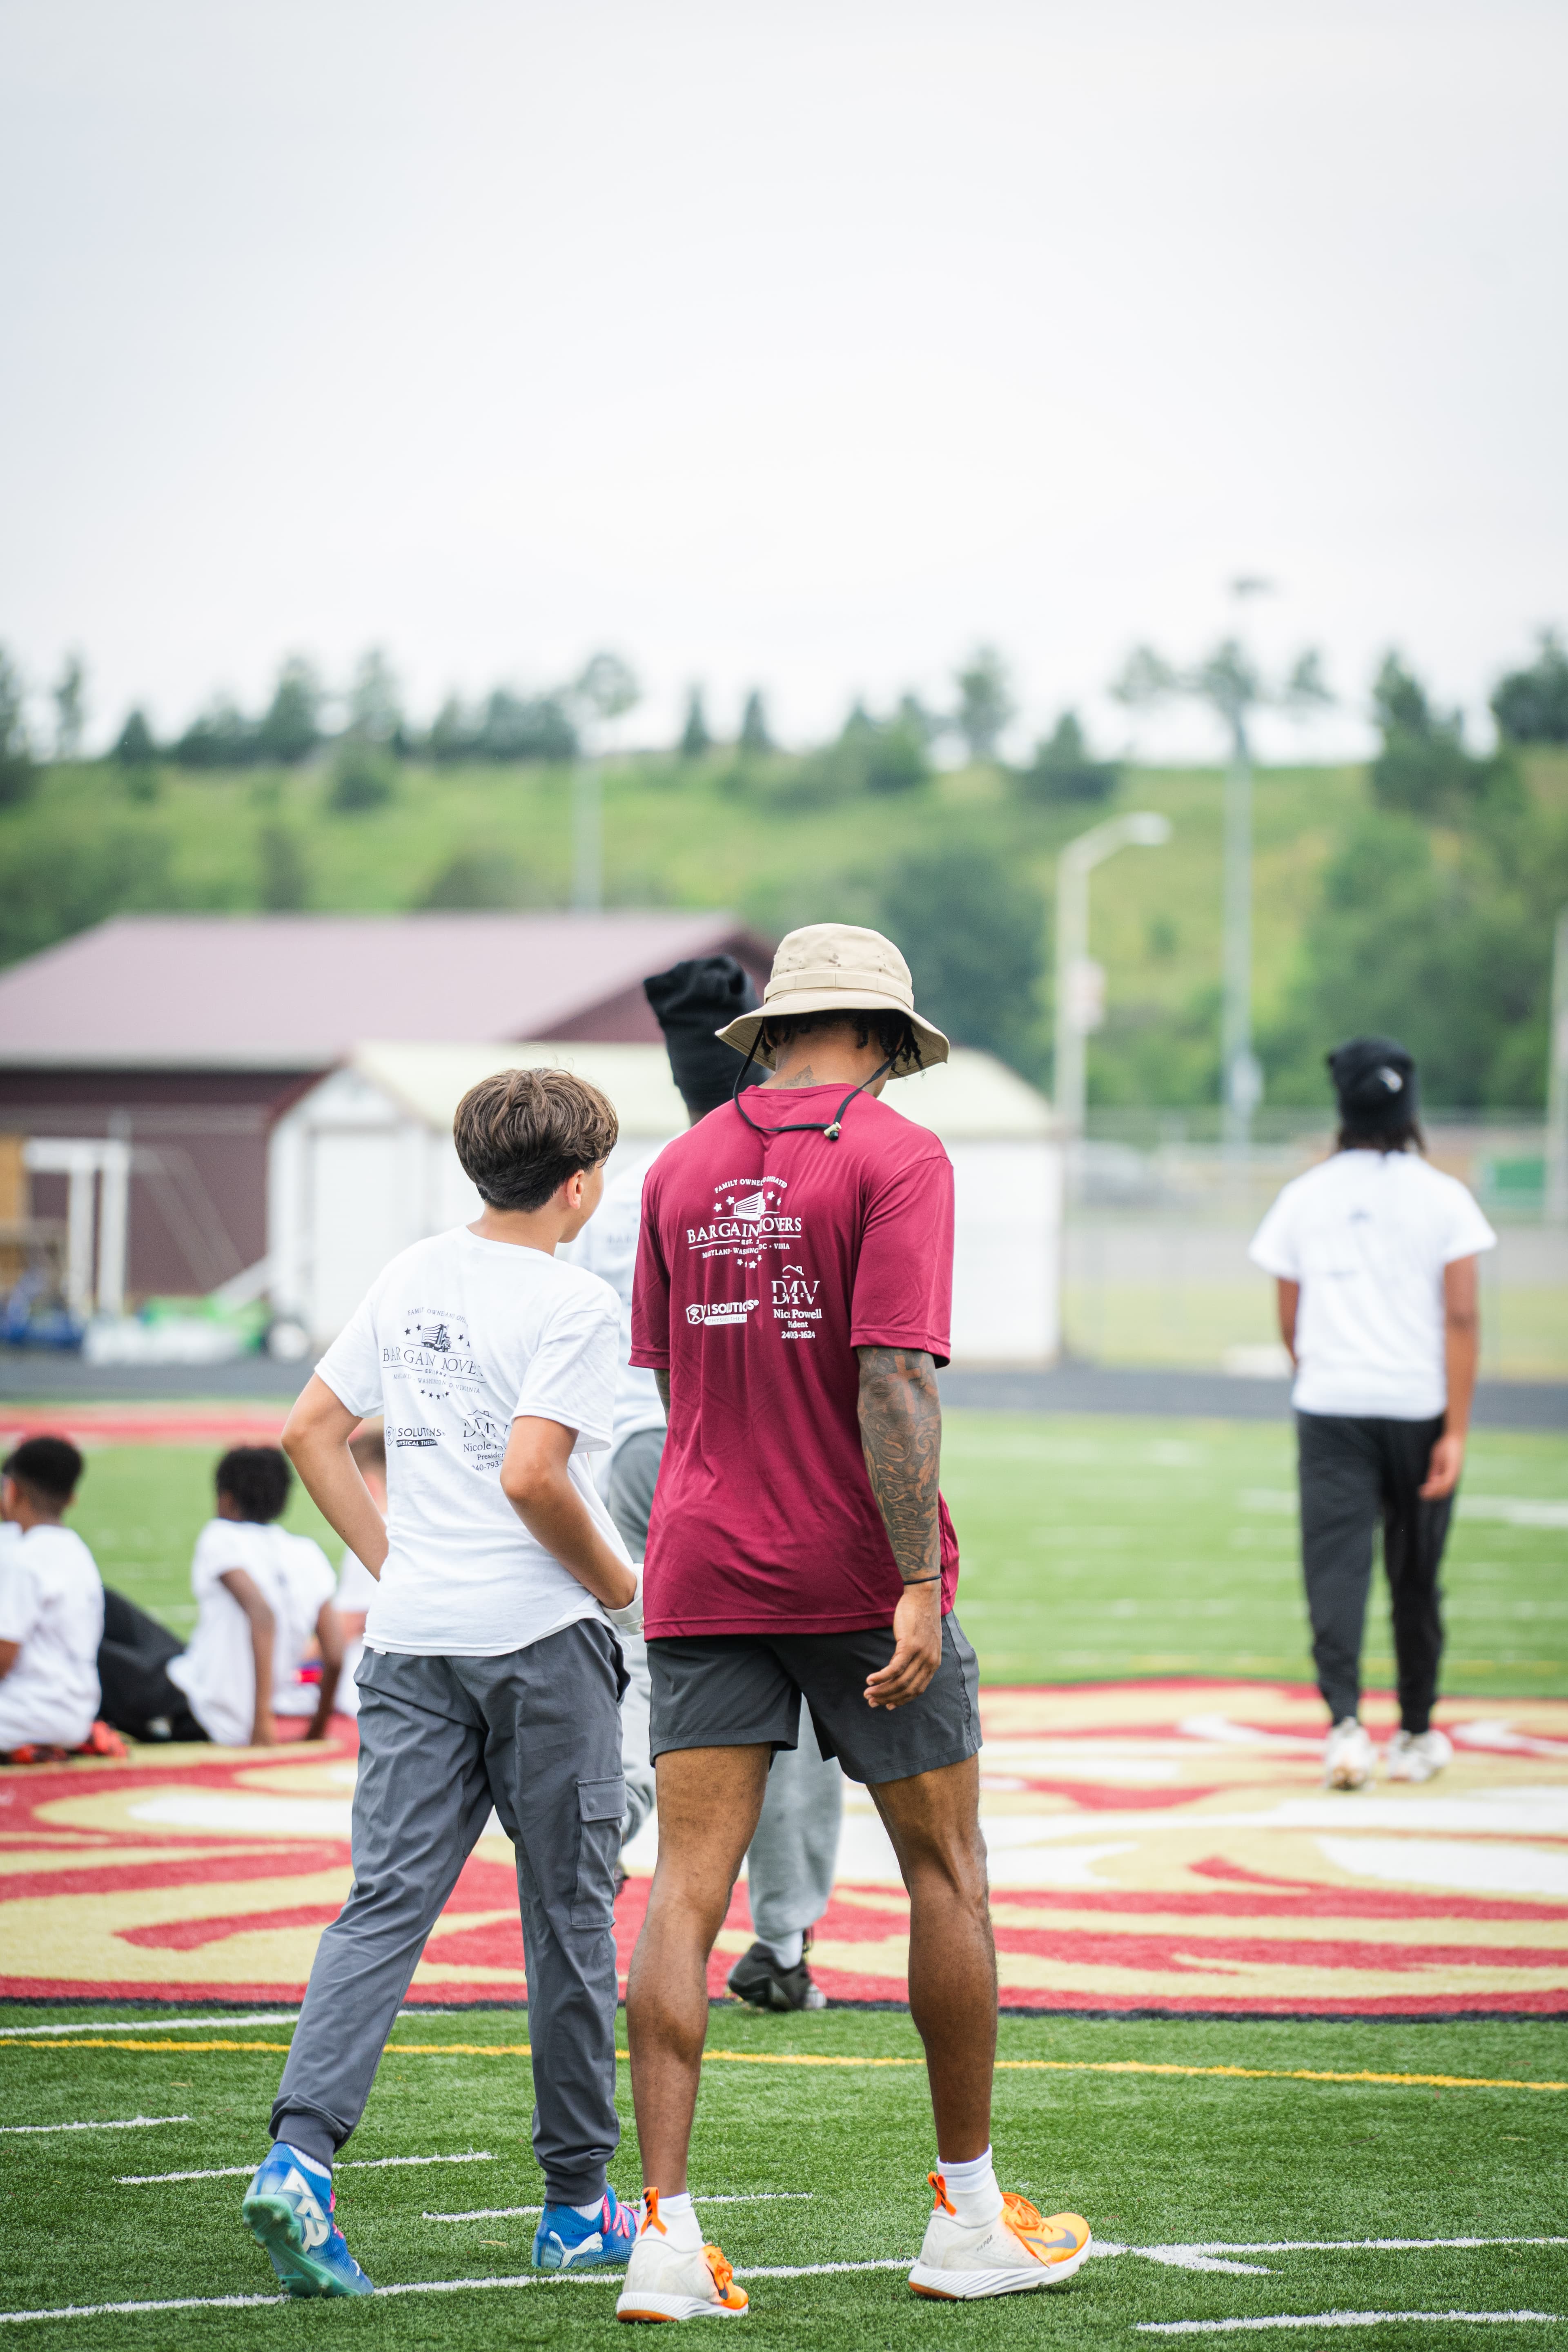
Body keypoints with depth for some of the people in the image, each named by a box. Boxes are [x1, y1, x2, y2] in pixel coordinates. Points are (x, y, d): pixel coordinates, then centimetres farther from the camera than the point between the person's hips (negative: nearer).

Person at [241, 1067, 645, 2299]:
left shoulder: (411, 1278, 10)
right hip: (539, 1639, -5)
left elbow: (312, 1433, 12)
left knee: (386, 1903, 0)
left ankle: (300, 2155, -19)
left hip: (414, 1642, 5)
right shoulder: (571, 1301, -11)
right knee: (569, 1917, 6)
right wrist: (621, 1587, -5)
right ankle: (579, 2205, 14)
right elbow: (531, 1477, -20)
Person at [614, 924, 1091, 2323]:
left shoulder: (681, 1169, 9)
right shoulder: (897, 1157, -8)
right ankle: (970, 2219, 18)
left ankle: (667, 2231, -8)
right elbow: (895, 1376, -18)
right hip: (859, 1574, -4)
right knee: (946, 1872, 11)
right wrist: (919, 1586, -19)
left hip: (704, 1574, 4)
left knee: (687, 1889, 0)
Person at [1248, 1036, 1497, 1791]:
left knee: (1336, 1564, -5)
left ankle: (1344, 1721, -24)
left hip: (1329, 1412, 0)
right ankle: (1415, 1736, 22)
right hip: (1419, 1408, 0)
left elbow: (1291, 1323, 10)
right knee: (1415, 1578, 12)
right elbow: (1461, 1318, -9)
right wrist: (1456, 1431, -9)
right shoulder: (1441, 1198, -2)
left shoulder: (1304, 1197, 4)